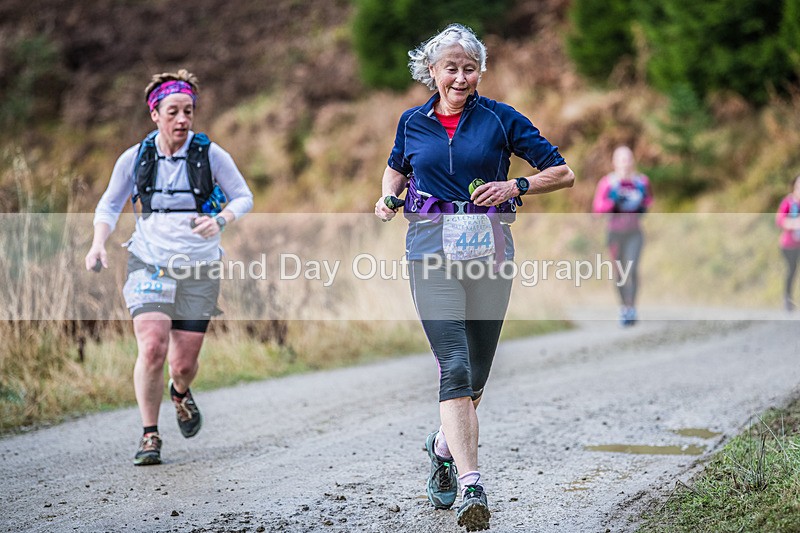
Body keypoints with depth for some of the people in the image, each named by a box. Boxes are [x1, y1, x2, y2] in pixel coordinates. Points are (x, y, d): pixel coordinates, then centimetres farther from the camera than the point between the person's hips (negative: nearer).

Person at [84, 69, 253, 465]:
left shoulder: (210, 155, -5)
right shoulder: (135, 158, -1)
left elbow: (243, 198, 3)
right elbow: (110, 204, 12)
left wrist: (220, 221, -18)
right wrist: (98, 243, -6)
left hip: (199, 269, 0)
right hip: (149, 264, 0)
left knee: (184, 363, 1)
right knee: (152, 349, -19)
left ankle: (181, 393, 40)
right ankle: (149, 436, -2)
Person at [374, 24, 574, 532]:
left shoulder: (500, 118, 2)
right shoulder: (413, 122, 9)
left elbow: (563, 173, 3)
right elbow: (397, 167, 30)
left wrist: (515, 186, -12)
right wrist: (389, 196, 9)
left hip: (489, 247, 1)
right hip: (432, 248, 0)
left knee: (477, 371, 9)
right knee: (455, 366, -16)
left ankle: (445, 446, 38)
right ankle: (471, 484, -22)